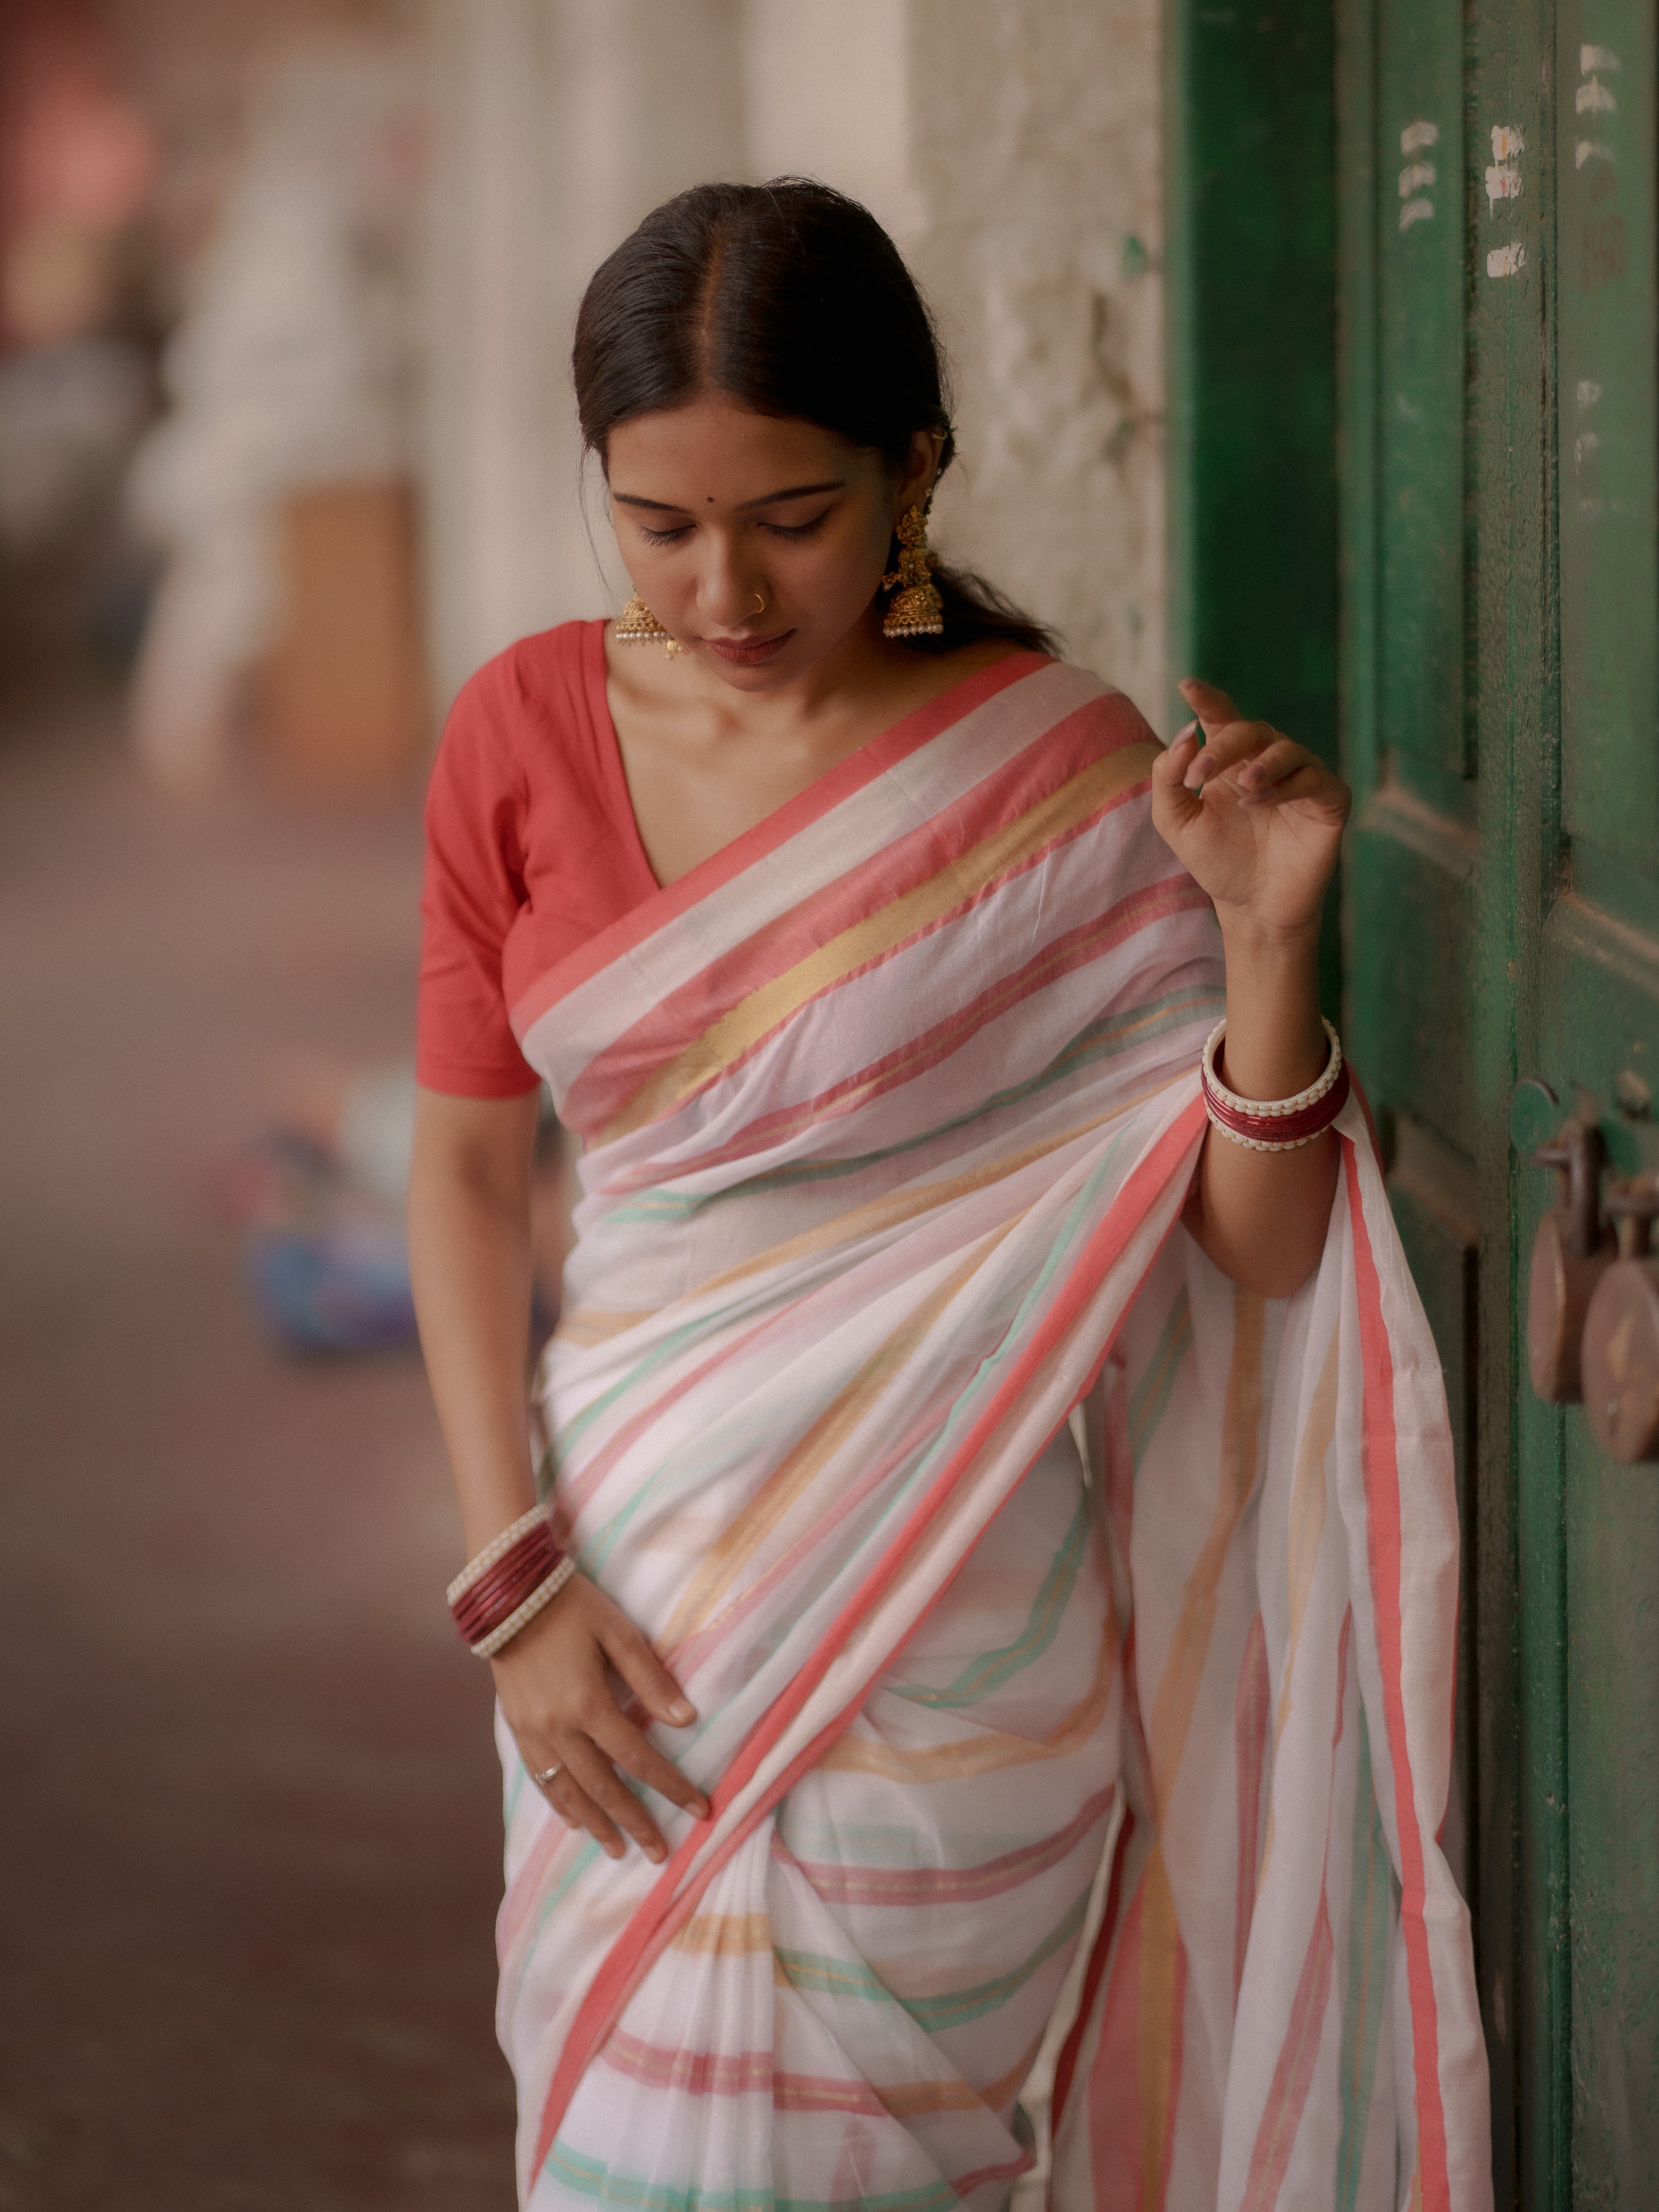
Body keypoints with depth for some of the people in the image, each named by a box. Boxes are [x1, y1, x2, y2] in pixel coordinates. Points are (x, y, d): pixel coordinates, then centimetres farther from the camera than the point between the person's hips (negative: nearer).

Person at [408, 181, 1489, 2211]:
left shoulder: (1060, 775, -10)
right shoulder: (524, 732, -2)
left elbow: (1262, 1252, -8)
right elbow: (465, 1163, 3)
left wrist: (1267, 935, -24)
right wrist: (513, 1575, -5)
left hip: (944, 1608, -3)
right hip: (630, 1577, 3)